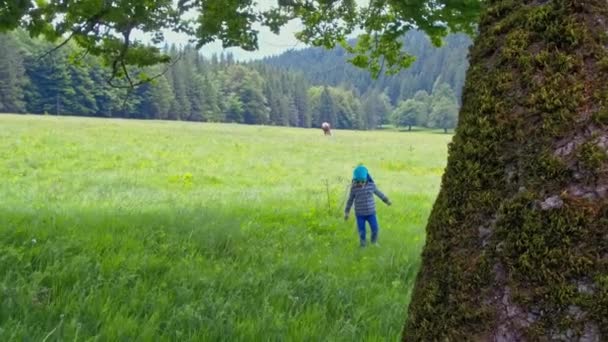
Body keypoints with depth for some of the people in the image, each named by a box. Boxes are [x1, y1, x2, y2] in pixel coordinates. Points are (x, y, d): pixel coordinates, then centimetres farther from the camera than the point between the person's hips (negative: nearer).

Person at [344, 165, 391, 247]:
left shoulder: (371, 185, -8)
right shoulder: (354, 188, -12)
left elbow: (378, 193, 10)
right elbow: (350, 200, 0)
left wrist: (386, 200, 23)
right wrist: (346, 212, 3)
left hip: (371, 212, 1)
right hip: (360, 214, -1)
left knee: (375, 228, 2)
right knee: (361, 231, 1)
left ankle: (374, 242, 30)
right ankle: (363, 245, 24)